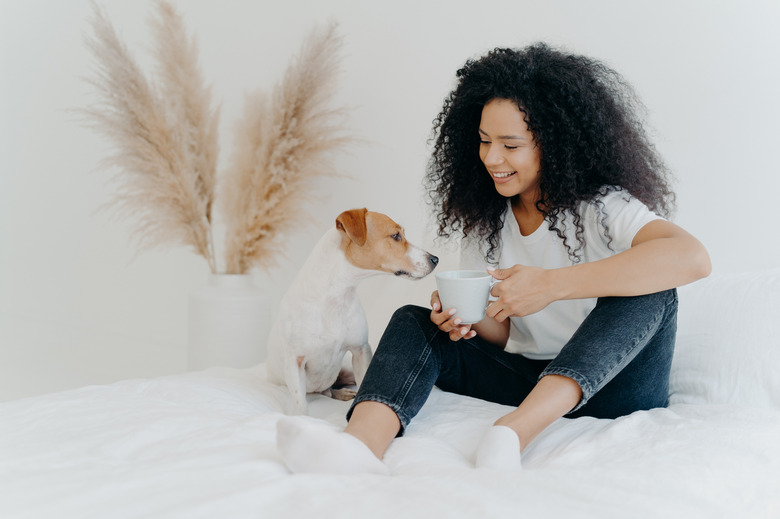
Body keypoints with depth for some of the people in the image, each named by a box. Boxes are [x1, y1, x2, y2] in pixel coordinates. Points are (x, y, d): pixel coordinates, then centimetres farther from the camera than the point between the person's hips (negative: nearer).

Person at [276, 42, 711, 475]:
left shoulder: (601, 206, -14)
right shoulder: (483, 220, 4)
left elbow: (693, 257, -35)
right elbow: (501, 332, 7)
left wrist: (551, 284, -37)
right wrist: (466, 320, -19)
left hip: (608, 380, -4)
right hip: (528, 379, 5)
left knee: (648, 290, -30)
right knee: (415, 321, -10)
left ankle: (516, 430, -42)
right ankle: (361, 445, -39)